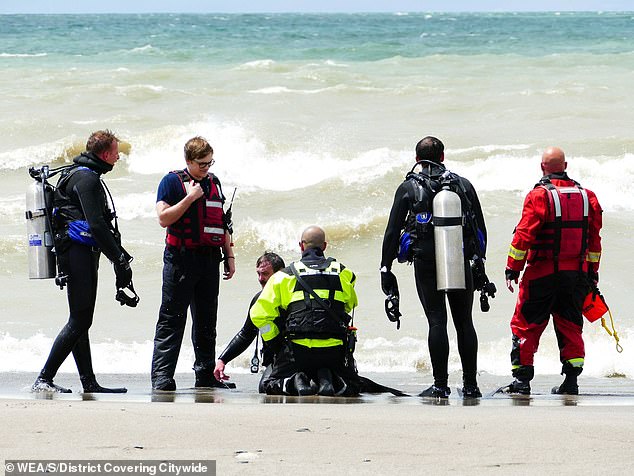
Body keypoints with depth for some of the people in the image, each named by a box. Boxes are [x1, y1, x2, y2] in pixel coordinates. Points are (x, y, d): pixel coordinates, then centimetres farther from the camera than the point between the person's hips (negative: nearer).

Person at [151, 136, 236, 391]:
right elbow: (164, 218, -13)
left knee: (206, 321, 11)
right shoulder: (172, 182, -3)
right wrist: (189, 198, -17)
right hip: (182, 259, -6)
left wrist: (229, 255, 18)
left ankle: (206, 373, 17)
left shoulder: (213, 183, 16)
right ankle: (162, 375, -10)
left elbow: (222, 223, 22)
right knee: (172, 320, -7)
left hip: (210, 259, 6)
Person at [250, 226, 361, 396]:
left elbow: (259, 314, 4)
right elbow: (350, 304, 32)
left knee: (268, 387, 16)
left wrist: (274, 341, 14)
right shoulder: (343, 273, 14)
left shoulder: (285, 275, 8)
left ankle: (294, 382, -16)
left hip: (298, 349, -1)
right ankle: (328, 380, -12)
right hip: (335, 349, 1)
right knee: (351, 387, 21)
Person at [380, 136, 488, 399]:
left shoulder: (409, 188, 2)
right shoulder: (463, 185, 8)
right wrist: (479, 261, 19)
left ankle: (440, 385, -6)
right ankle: (470, 384, 7)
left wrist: (386, 268, 5)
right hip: (460, 263, 2)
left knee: (437, 321, -2)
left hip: (426, 262, -2)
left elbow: (392, 231, 0)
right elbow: (481, 228, 10)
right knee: (464, 322, 7)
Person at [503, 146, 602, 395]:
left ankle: (522, 378, 0)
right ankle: (571, 380, 6)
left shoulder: (539, 196, -9)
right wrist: (592, 272, 20)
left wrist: (512, 268, -7)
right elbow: (594, 238, 12)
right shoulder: (587, 196, 7)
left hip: (542, 273, -5)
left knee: (525, 325, 3)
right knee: (570, 327, 12)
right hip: (577, 273, 5)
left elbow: (524, 235, -13)